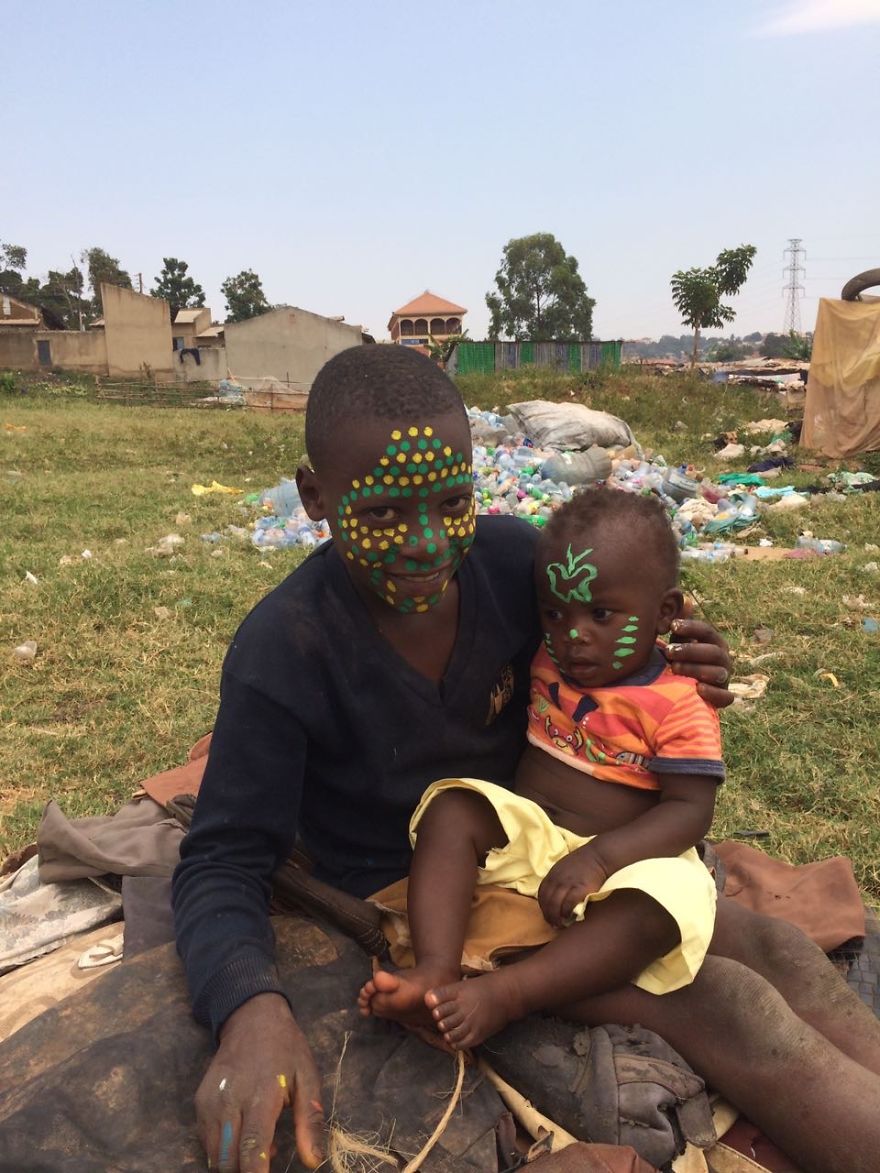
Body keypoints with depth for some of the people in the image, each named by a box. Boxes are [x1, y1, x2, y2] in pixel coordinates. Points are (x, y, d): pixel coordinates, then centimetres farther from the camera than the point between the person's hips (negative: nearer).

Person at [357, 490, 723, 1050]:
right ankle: (437, 970, -34)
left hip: (619, 859, -4)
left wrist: (599, 858, -29)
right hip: (524, 831, 4)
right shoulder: (545, 664, 5)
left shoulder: (679, 704, -10)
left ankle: (504, 993, -36)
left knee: (670, 902, -33)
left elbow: (690, 810, -16)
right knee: (451, 807, -20)